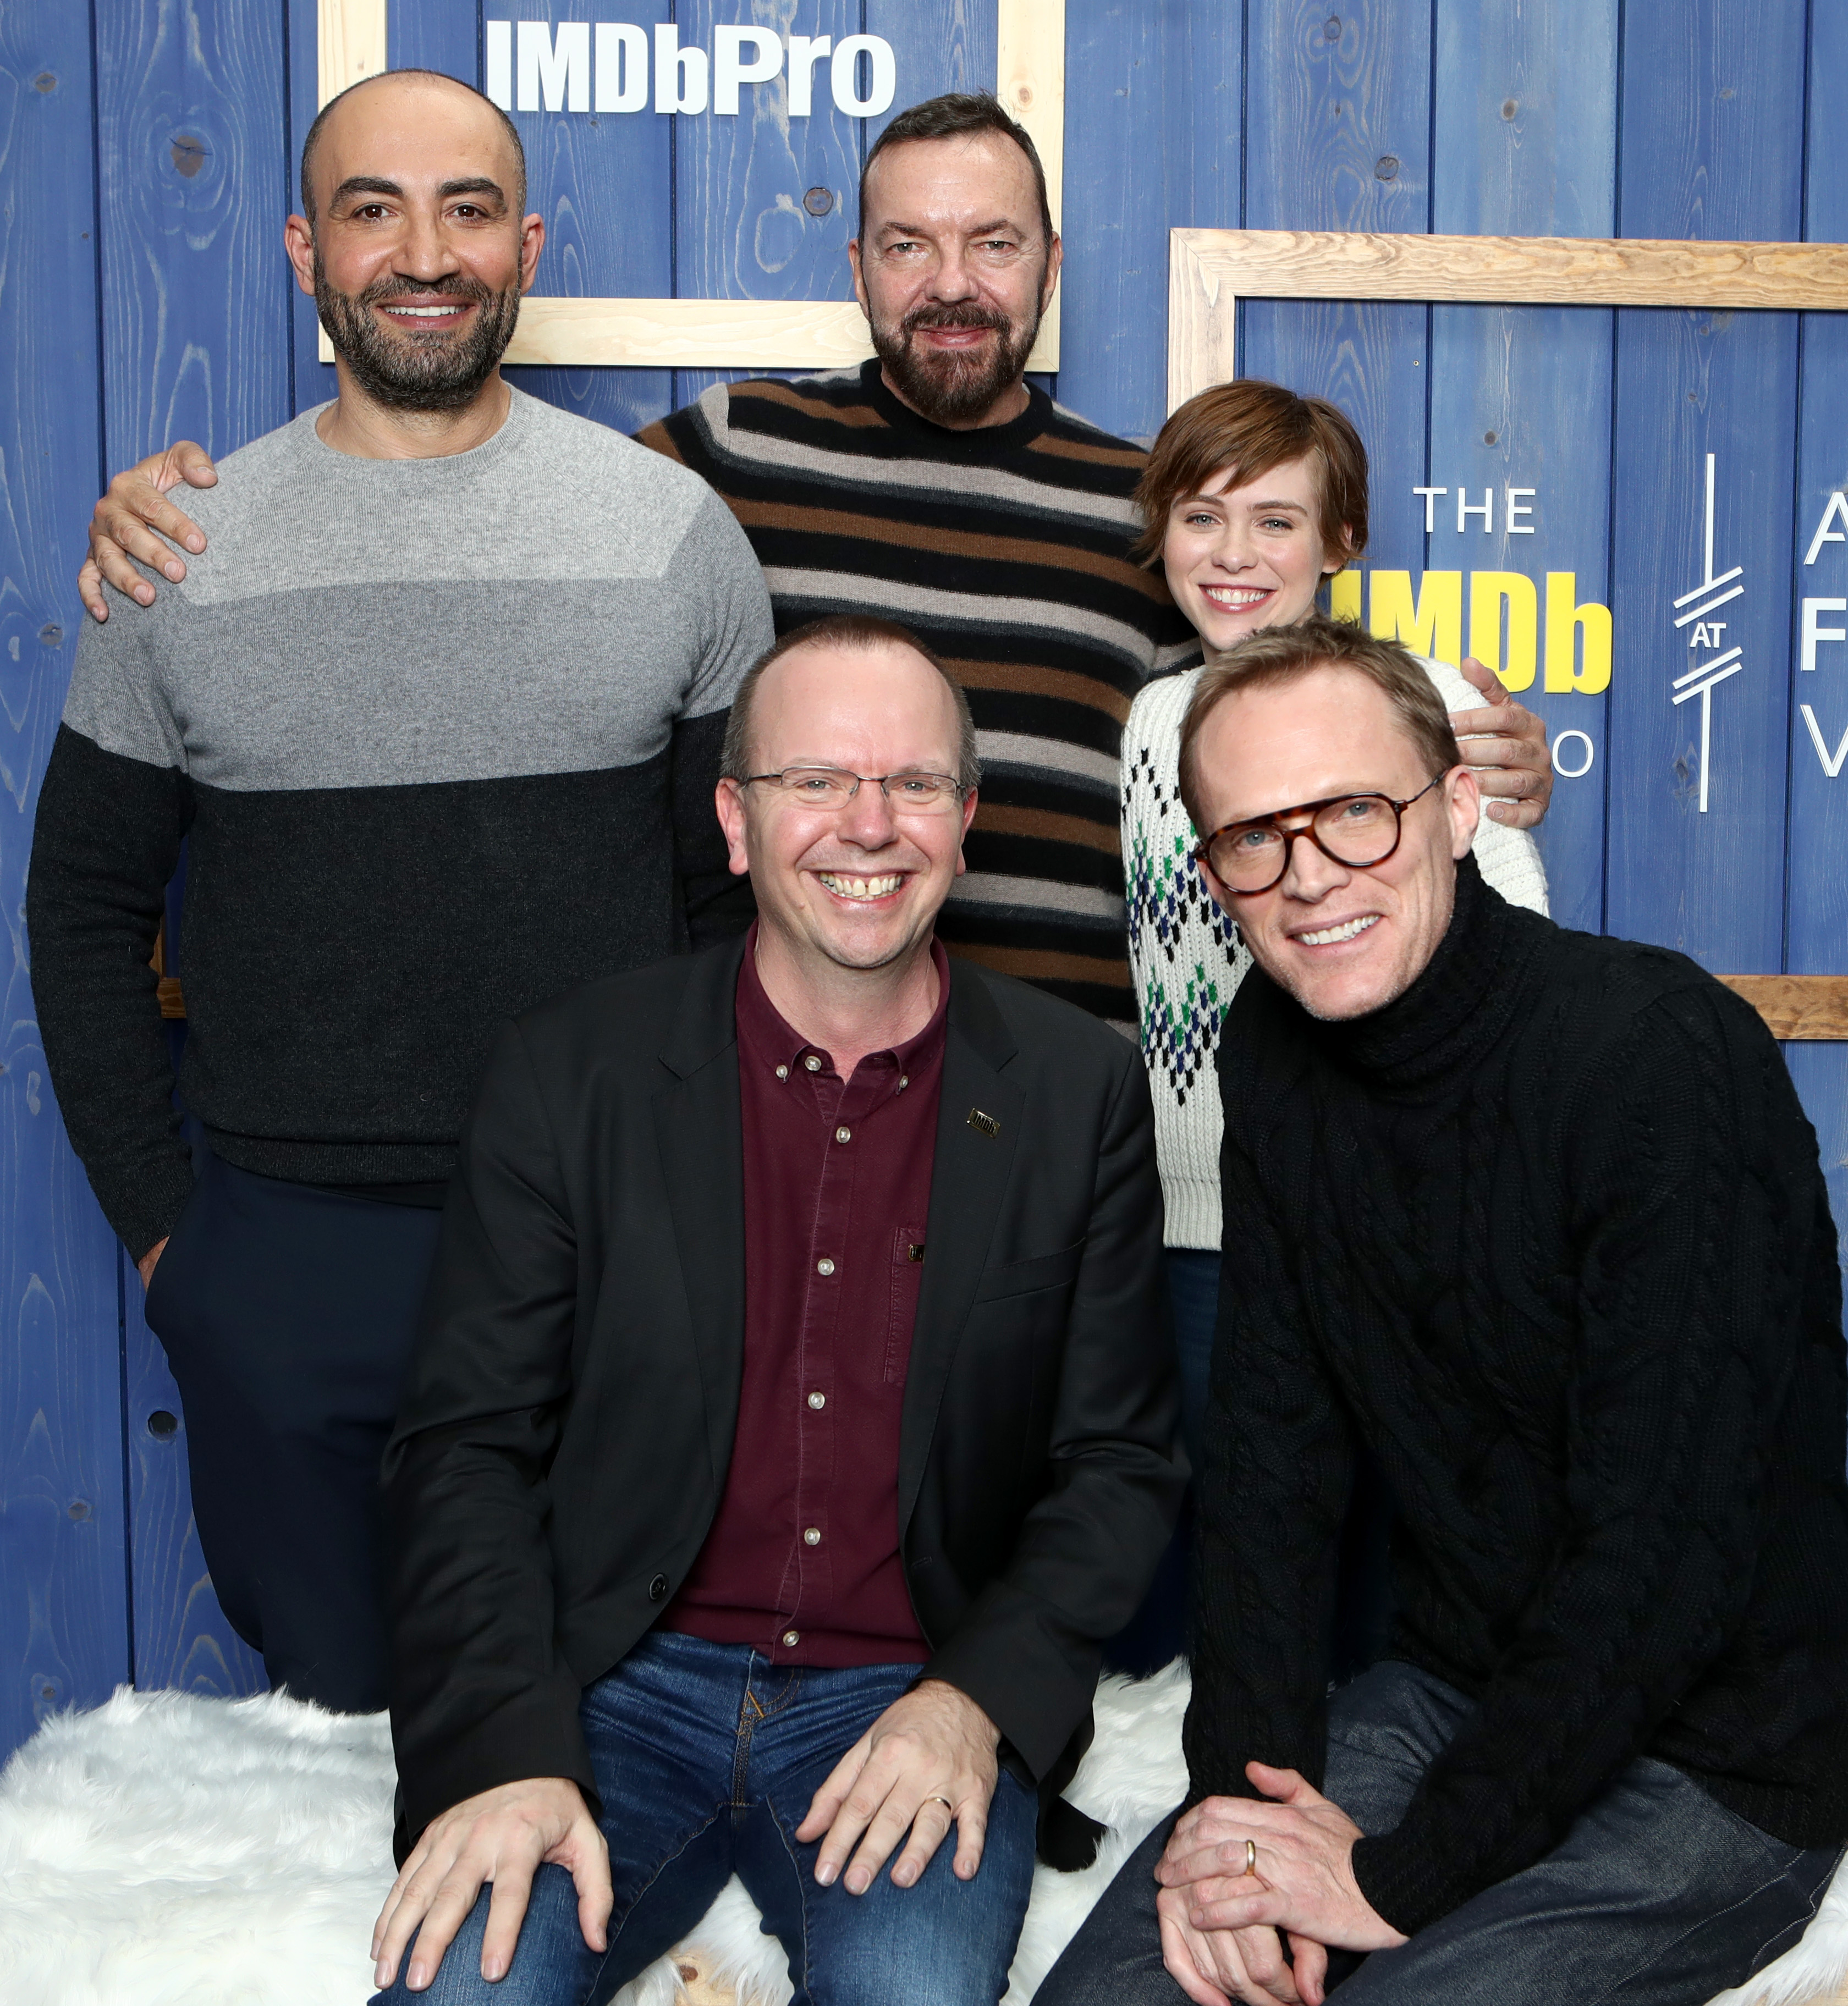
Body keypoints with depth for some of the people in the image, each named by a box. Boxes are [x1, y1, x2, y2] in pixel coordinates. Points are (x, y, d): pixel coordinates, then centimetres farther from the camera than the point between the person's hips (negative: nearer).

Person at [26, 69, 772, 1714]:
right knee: (323, 1726, 15)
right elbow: (87, 902, 8)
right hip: (284, 1263, 1)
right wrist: (156, 1218, 2)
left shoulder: (673, 529, 0)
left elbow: (744, 883, 4)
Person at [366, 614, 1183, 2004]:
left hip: (914, 1703, 0)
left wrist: (976, 1701, -12)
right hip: (615, 1685, 1)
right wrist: (506, 1752, -14)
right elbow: (469, 1445, 0)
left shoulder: (1082, 1094, 2)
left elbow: (1121, 1462, 5)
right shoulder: (571, 1072, 1)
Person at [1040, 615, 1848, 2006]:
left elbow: (1671, 1552, -23)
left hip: (1720, 1759, -5)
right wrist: (1246, 1782, -11)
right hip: (1449, 1692, 5)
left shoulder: (1666, 1056, -22)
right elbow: (1273, 1445, 1)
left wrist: (1402, 1877, -20)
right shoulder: (1273, 1052, -1)